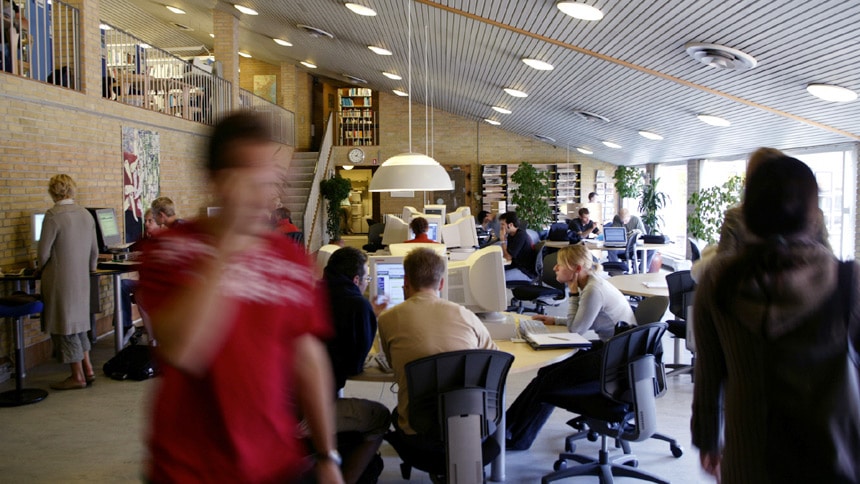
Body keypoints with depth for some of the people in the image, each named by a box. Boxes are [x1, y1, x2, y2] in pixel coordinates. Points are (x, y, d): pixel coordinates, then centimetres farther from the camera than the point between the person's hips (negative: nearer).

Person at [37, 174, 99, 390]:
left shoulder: (53, 215, -15)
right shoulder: (86, 214, 5)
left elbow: (44, 251, -13)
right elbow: (94, 250, 11)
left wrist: (42, 268, 7)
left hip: (60, 280, -7)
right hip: (81, 278, 7)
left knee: (65, 326, 3)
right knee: (77, 323, 18)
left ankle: (77, 376, 9)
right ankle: (87, 369, 19)